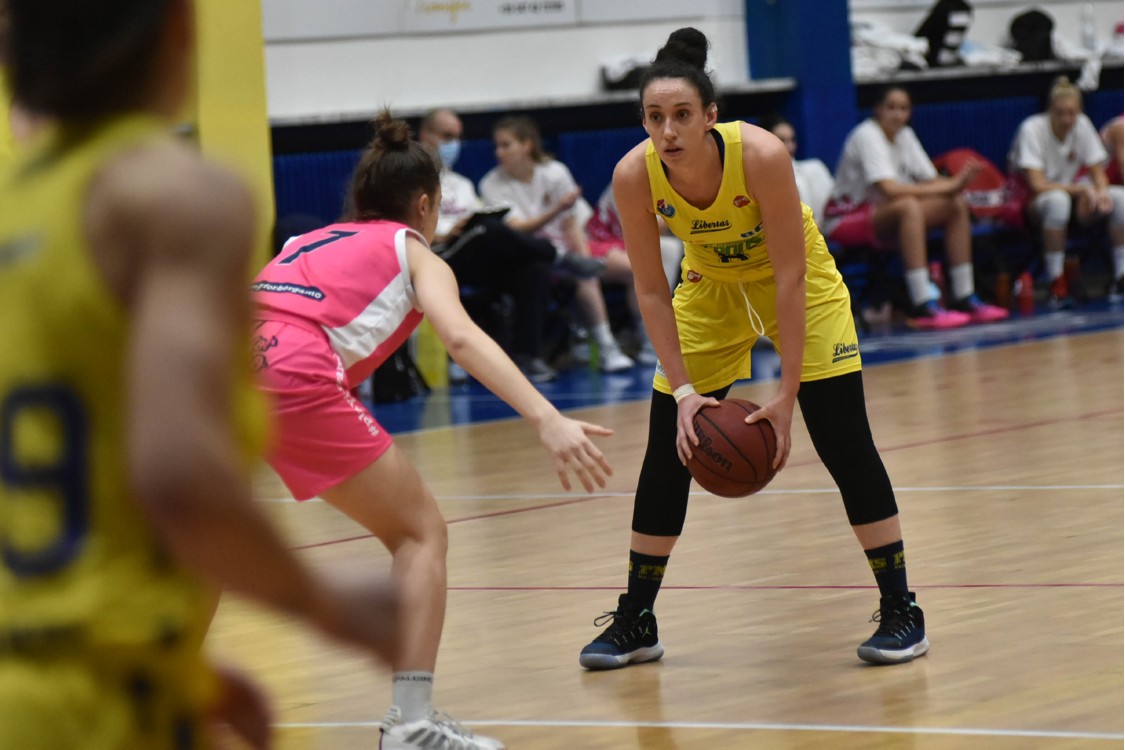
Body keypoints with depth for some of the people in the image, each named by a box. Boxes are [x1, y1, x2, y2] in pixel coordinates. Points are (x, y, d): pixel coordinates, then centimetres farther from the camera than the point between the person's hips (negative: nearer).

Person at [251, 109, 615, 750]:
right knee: (421, 532, 7)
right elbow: (461, 337, -2)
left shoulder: (310, 243, 35)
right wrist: (548, 420, -14)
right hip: (294, 377, -6)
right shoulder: (413, 252, 19)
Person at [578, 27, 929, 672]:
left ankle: (901, 612, 0)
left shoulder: (761, 155, -35)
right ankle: (635, 622, 12)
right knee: (667, 453, 0)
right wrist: (683, 391, -25)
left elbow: (789, 278, -29)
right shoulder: (634, 176, -27)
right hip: (710, 287, 3)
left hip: (797, 282, -3)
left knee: (845, 442, -10)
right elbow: (652, 292, -17)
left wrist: (786, 395, -30)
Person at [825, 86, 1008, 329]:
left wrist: (955, 184, -23)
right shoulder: (867, 135, -18)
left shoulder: (905, 135, 7)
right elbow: (889, 189, -31)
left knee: (957, 205, -7)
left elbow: (930, 180, 1)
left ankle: (963, 298, -7)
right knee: (908, 206, -37)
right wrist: (947, 187, -32)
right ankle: (923, 307, -41)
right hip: (846, 218, -8)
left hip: (881, 214, 8)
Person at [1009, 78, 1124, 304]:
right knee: (1058, 200, -41)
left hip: (1073, 196, 5)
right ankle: (1056, 284, -35)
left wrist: (1101, 193, -22)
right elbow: (1037, 185, -24)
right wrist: (1080, 189, -32)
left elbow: (1098, 174, 1)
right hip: (1034, 204, -5)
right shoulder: (1032, 129, -19)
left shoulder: (1082, 125, -4)